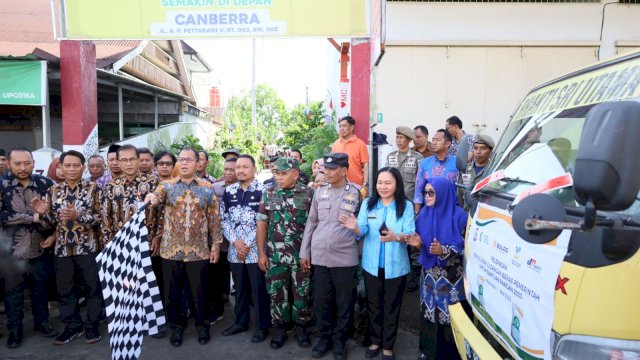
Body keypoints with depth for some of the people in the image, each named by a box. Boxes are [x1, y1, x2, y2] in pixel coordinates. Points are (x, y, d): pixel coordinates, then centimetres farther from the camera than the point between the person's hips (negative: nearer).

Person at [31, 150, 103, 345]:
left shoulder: (93, 189, -3)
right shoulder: (53, 191, 7)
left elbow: (100, 217, -10)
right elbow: (52, 222, 9)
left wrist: (78, 215, -24)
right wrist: (43, 213, -11)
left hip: (87, 247, -3)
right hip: (63, 248, 4)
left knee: (92, 288, 6)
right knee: (65, 289, 12)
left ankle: (92, 325, 20)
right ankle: (73, 325, 27)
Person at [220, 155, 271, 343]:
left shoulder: (263, 191, -7)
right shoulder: (228, 191, 7)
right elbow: (224, 219, 6)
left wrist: (248, 244, -11)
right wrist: (235, 241, -6)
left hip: (255, 249, -4)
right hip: (235, 249, 4)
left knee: (259, 289, 4)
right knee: (240, 288, 16)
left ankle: (262, 326, 17)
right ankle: (241, 321, 31)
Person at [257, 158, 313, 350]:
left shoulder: (308, 193, -4)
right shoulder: (269, 194, 2)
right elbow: (262, 224, 3)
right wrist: (261, 253, 0)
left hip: (301, 254, -1)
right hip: (275, 255, 2)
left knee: (302, 293, 8)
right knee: (277, 293, 10)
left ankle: (301, 328, 27)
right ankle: (280, 329, 26)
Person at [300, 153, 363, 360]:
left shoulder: (357, 193, -3)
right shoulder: (320, 193, 6)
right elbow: (311, 223, 10)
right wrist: (304, 252, 9)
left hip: (345, 258, -3)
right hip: (319, 256, 3)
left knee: (344, 304, 9)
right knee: (321, 302, 12)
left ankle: (339, 341, 27)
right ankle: (324, 338, 30)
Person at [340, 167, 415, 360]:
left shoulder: (406, 206, -9)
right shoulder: (368, 203, -2)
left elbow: (410, 234, -15)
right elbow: (362, 230, -10)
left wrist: (396, 237, -36)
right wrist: (355, 228, -33)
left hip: (395, 266, -2)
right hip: (372, 264, 2)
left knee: (391, 307, 13)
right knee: (373, 305, 18)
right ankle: (375, 341, 40)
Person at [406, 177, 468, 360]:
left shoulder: (458, 216, -13)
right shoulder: (425, 214, 3)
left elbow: (465, 248, -12)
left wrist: (443, 251, -27)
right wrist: (418, 243, -12)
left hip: (451, 276, -5)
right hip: (430, 274, 5)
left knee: (448, 315, 3)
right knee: (429, 311, 13)